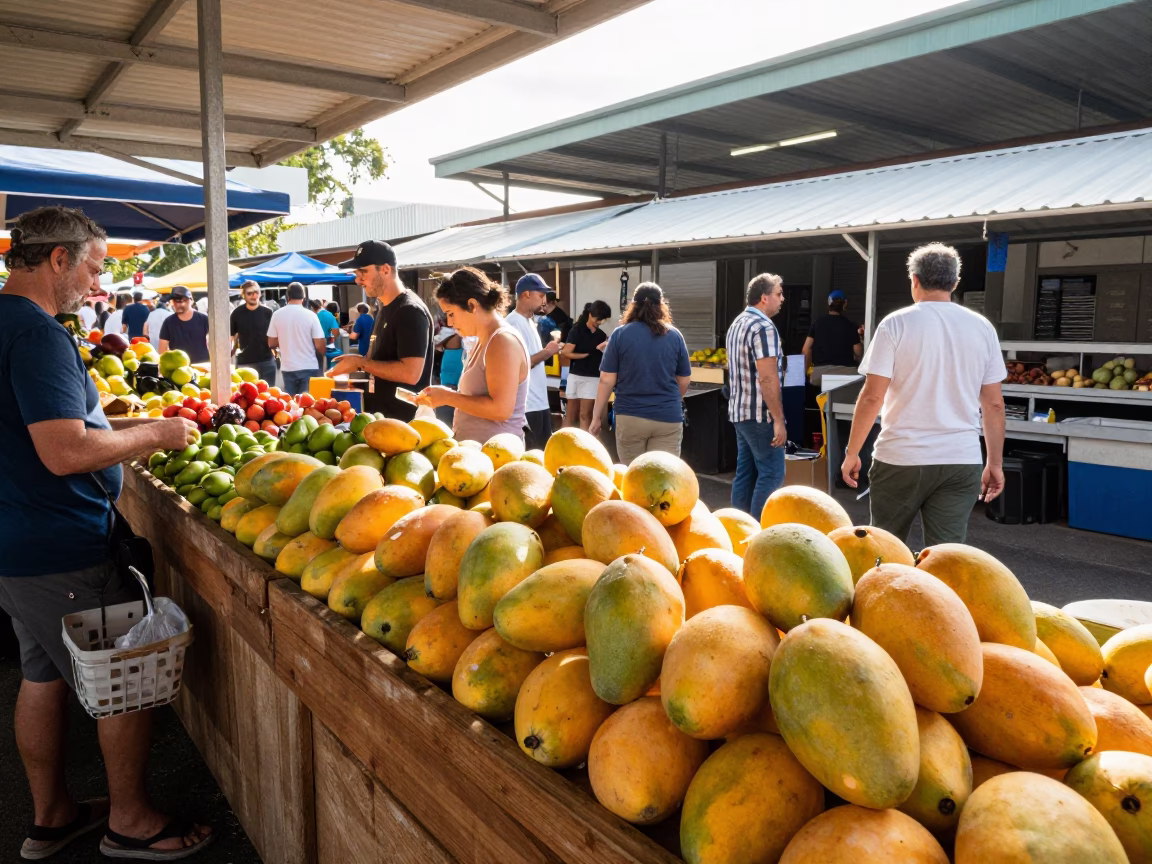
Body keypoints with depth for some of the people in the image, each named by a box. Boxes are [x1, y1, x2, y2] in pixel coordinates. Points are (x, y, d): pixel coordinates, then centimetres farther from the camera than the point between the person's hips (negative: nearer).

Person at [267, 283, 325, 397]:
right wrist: (321, 355, 12)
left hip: (287, 368, 3)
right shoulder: (310, 315, -9)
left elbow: (271, 343, 4)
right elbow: (319, 345, -10)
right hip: (309, 367, -2)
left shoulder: (277, 315, -2)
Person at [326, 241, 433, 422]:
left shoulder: (411, 311, -18)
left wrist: (360, 362, -19)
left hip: (405, 421, -9)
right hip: (381, 417, 9)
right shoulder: (383, 307, 13)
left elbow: (410, 373, -27)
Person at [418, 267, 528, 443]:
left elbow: (501, 409, -24)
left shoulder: (503, 341, -17)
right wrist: (445, 396, 3)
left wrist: (448, 397, -17)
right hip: (474, 448, 9)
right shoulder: (484, 341, 13)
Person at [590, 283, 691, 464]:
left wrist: (597, 417, 4)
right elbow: (684, 381, 8)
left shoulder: (620, 334, -3)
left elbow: (607, 380, -5)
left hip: (630, 417, 0)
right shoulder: (674, 336, 2)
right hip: (668, 419, 1)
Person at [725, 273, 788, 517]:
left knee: (745, 473, 12)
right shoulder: (764, 327, -16)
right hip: (760, 414, -9)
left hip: (740, 411, 10)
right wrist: (779, 419, -19)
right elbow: (767, 378, -22)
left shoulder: (737, 324, 14)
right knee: (771, 474, -3)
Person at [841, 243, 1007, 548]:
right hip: (962, 461, 3)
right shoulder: (982, 328, 5)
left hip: (901, 457, -2)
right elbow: (993, 404, 6)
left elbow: (872, 396, -10)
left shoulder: (896, 324, -5)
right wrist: (995, 463, 14)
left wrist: (852, 453, -1)